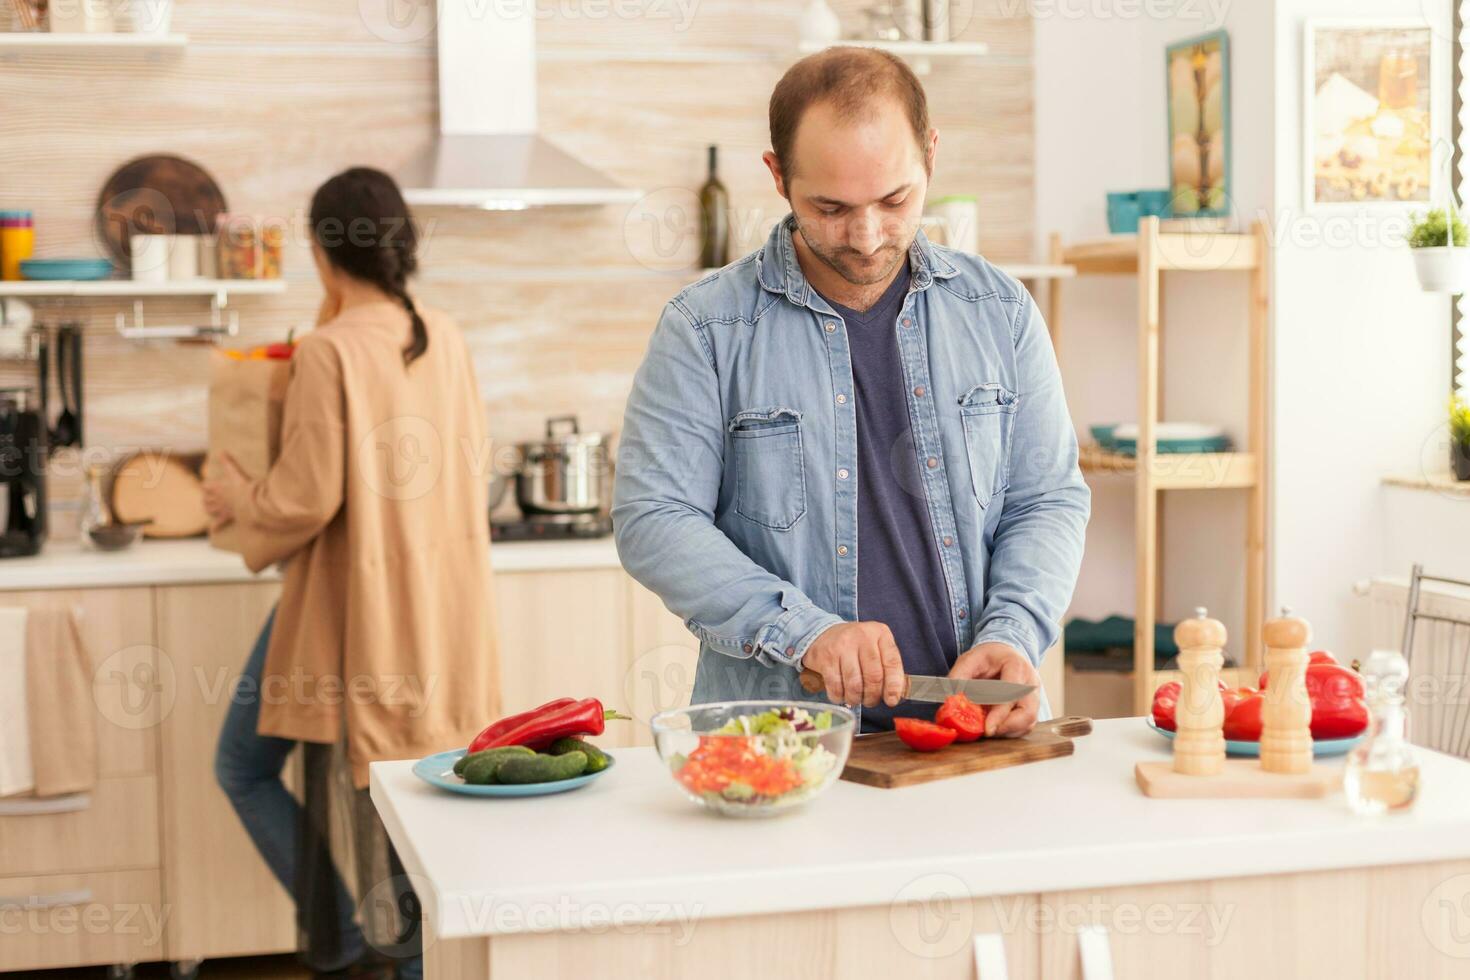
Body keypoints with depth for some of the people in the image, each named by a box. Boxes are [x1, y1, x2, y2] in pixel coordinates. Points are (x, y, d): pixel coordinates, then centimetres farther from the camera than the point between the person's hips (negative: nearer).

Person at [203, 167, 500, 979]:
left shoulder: (328, 351, -16)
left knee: (244, 768, 11)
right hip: (440, 601, 6)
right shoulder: (446, 340, 3)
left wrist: (234, 499, 2)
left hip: (347, 601, -6)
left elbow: (307, 499, -17)